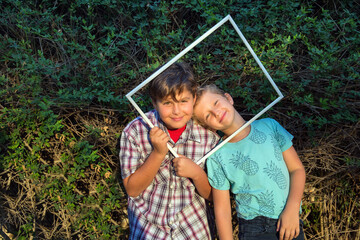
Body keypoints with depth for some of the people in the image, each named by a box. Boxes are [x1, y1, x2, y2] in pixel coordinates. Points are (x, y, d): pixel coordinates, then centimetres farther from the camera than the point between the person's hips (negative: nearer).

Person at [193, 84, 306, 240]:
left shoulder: (268, 126, -2)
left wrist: (292, 209, -10)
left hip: (291, 222, 2)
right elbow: (222, 209, -5)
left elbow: (297, 169, 0)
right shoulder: (217, 158, -9)